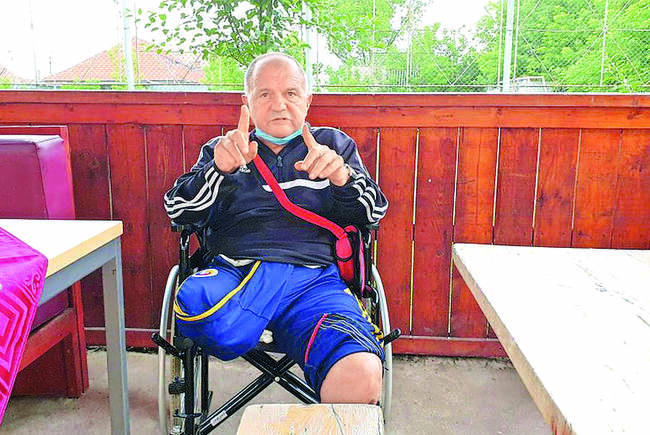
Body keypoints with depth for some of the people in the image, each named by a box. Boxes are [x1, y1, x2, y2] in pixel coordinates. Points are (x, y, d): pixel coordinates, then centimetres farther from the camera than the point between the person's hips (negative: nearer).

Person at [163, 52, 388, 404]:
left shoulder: (334, 144, 24)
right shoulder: (221, 150, 24)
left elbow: (374, 211, 14)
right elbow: (179, 211, 10)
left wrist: (342, 177, -8)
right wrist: (219, 168, -8)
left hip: (315, 275, -1)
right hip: (235, 269, 2)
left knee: (361, 380, -32)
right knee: (195, 307, -38)